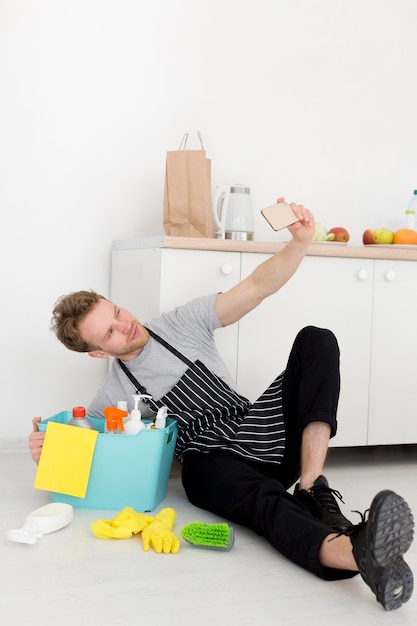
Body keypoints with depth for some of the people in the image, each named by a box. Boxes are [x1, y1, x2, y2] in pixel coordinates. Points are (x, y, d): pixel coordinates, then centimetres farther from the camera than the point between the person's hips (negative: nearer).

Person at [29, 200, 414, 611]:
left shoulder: (183, 323, 7)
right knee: (262, 499, -40)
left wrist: (300, 241, -17)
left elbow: (257, 287, 0)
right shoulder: (110, 399, 5)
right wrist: (44, 452, -12)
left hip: (257, 432, 4)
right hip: (212, 464, -3)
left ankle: (312, 489, -34)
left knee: (316, 341, -17)